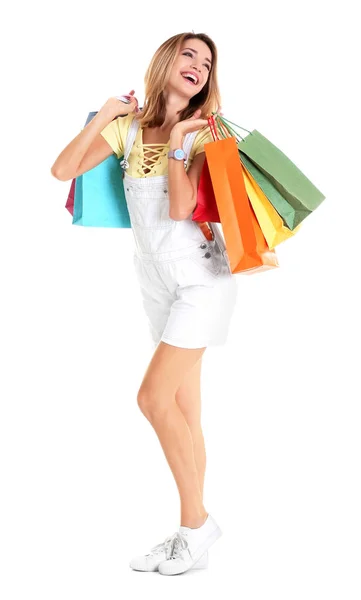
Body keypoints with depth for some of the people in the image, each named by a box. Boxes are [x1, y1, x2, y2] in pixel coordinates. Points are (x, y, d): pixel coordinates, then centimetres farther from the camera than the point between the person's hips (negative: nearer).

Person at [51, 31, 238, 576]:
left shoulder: (203, 132, -4)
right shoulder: (129, 126, 7)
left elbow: (180, 208, -16)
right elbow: (63, 170, -1)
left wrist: (176, 143, -16)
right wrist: (102, 117, -3)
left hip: (201, 273, -5)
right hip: (157, 277, 5)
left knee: (155, 397, -15)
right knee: (183, 410, 6)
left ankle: (196, 522, -2)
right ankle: (194, 532, 13)